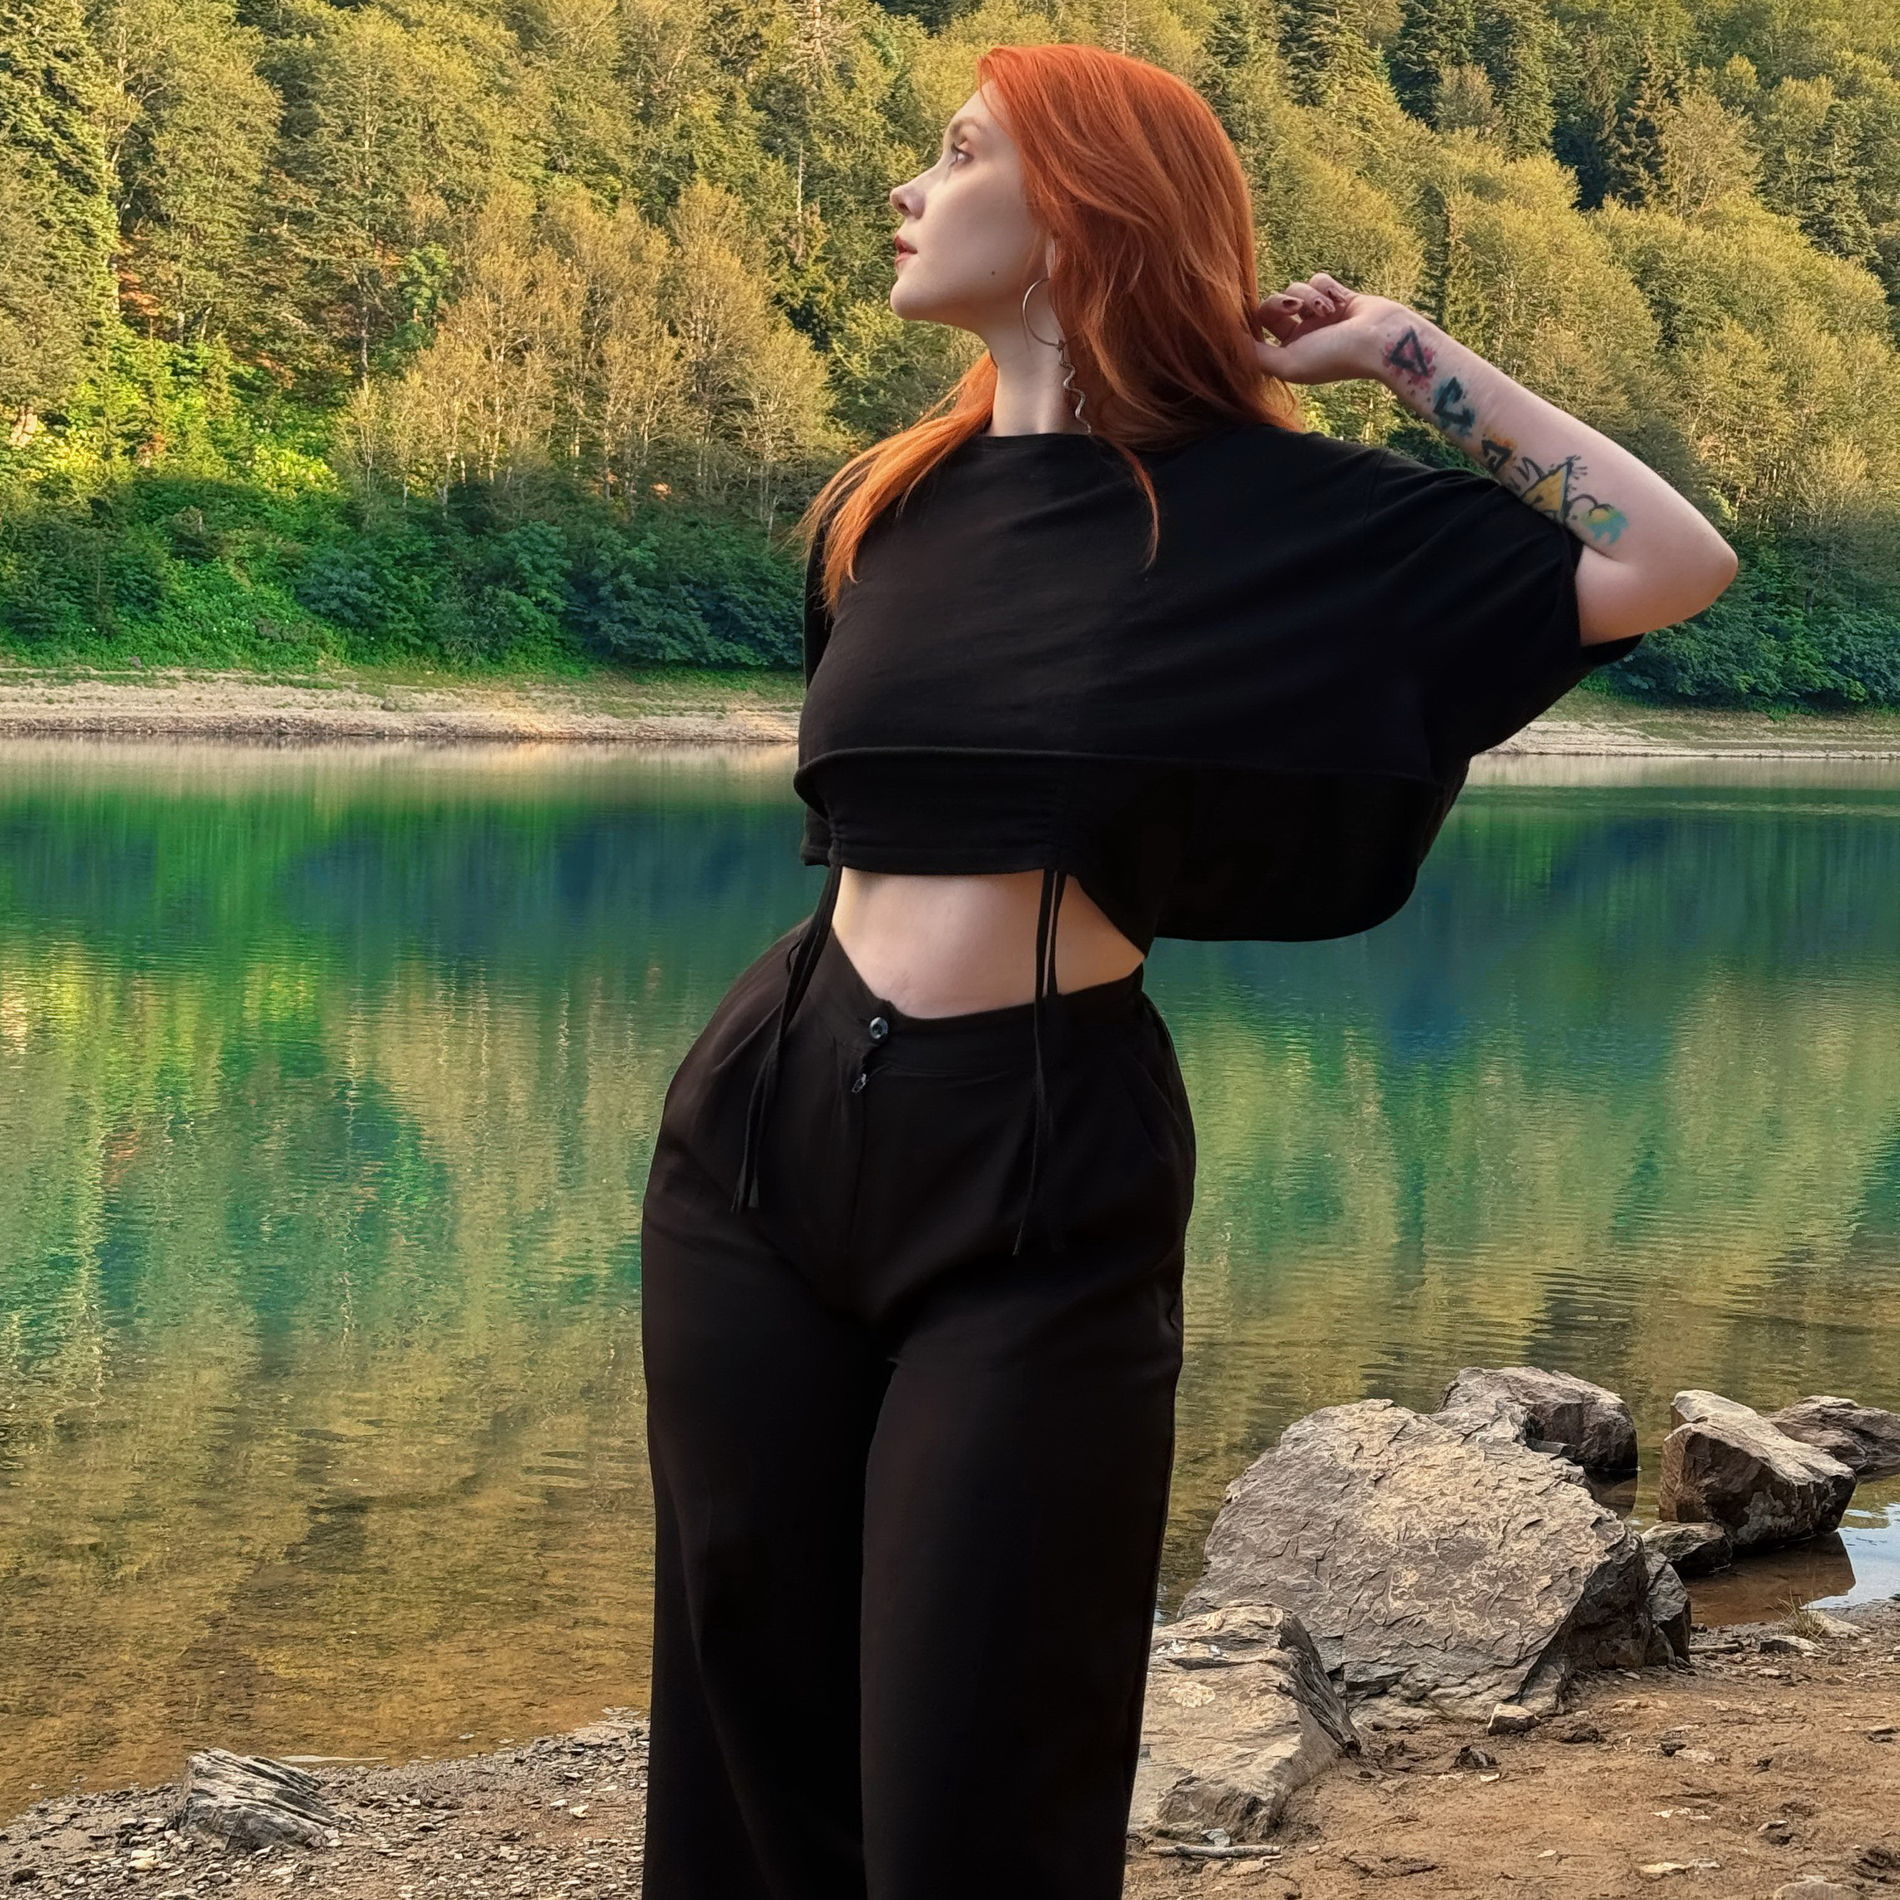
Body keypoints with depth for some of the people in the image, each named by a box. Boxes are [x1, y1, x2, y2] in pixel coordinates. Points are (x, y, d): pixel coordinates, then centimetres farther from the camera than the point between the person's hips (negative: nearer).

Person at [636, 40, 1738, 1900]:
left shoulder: (1269, 510, -3)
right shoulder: (886, 505, 9)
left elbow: (1672, 564, -6)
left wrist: (1411, 354, -2)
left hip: (1043, 1180, -4)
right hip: (765, 1127, 5)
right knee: (749, 1722, 11)